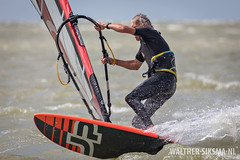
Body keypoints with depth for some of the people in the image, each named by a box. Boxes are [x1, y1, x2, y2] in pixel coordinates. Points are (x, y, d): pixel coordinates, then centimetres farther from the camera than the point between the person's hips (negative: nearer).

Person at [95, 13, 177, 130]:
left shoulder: (151, 33, 0)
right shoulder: (144, 44, 27)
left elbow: (124, 29, -9)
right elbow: (135, 65, 34)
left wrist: (106, 25, 6)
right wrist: (113, 61, 28)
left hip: (164, 77, -10)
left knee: (132, 98, -21)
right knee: (137, 121, 5)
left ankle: (150, 127, -29)